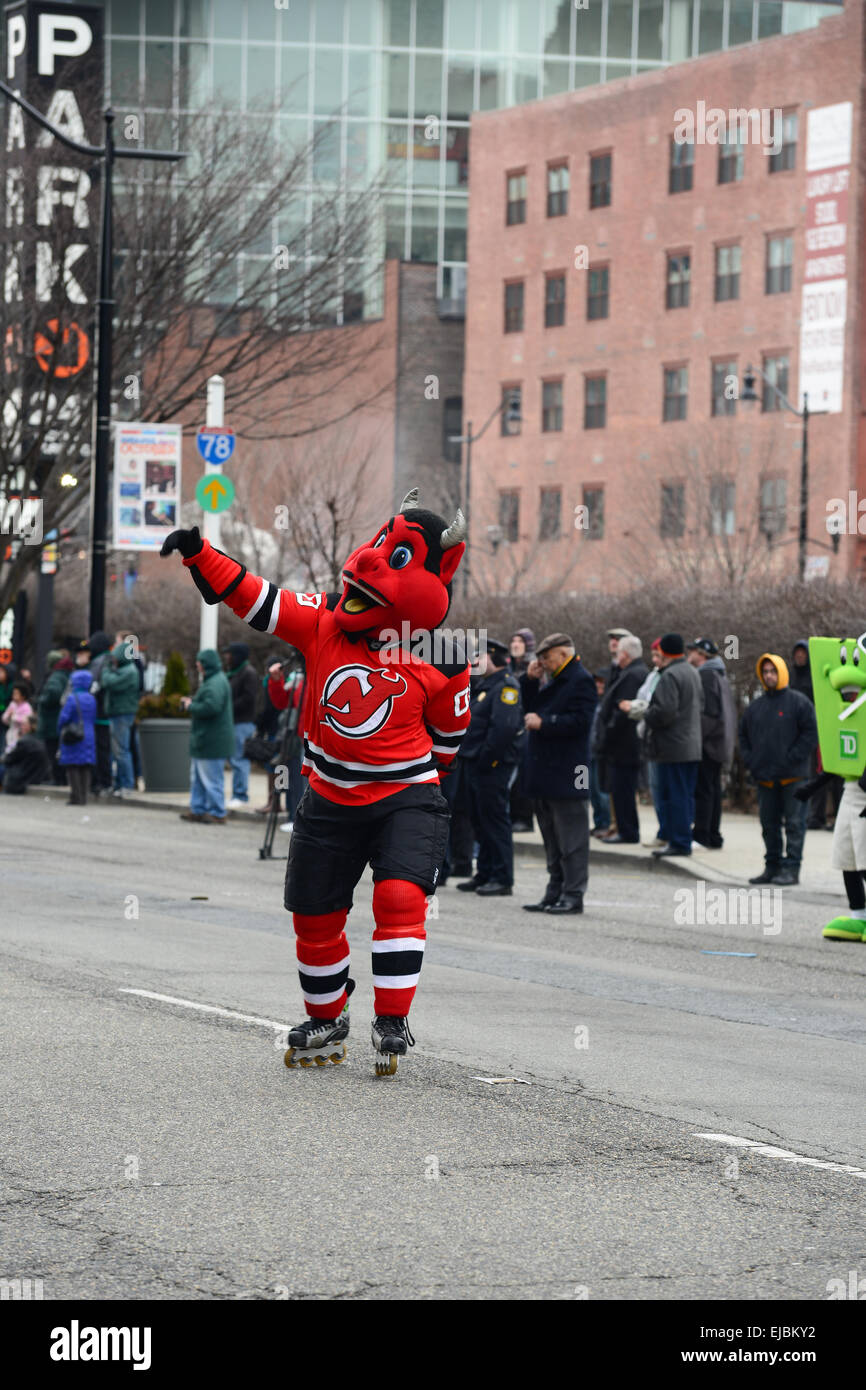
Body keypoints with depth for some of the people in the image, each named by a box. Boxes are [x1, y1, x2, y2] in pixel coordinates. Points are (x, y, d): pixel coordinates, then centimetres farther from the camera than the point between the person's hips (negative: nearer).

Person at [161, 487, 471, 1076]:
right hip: (329, 801, 4)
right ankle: (326, 1024, 29)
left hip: (405, 800, -4)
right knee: (315, 914, 9)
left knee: (400, 896, -22)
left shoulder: (441, 657, -12)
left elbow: (449, 732, 3)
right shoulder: (325, 618, -7)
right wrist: (199, 553, -17)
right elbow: (251, 597, -6)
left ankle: (392, 1022, -11)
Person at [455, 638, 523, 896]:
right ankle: (484, 874, 21)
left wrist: (485, 758, -22)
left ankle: (502, 879, -4)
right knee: (481, 822, 14)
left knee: (495, 823, -7)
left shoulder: (506, 686, -14)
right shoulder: (486, 685, 17)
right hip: (476, 767, 10)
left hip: (493, 768, -10)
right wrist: (465, 758, 13)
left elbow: (504, 727, -24)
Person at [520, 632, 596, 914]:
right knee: (552, 840, 13)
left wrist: (543, 723, -18)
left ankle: (573, 895, -5)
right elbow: (533, 710, 21)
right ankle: (555, 894, 19)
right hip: (547, 774, 10)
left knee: (570, 838, -6)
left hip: (566, 776, -10)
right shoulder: (555, 681, 18)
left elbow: (580, 721, -19)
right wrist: (531, 680, 10)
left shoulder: (581, 681, -11)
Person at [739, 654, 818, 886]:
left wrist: (791, 759, -13)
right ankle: (772, 866, 17)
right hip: (765, 778, 6)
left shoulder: (798, 702, -4)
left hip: (793, 777, -6)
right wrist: (750, 761, 6)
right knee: (769, 824, 10)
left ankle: (791, 868, -3)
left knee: (794, 823, -4)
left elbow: (810, 734, -7)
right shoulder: (755, 707, 13)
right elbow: (744, 735, 21)